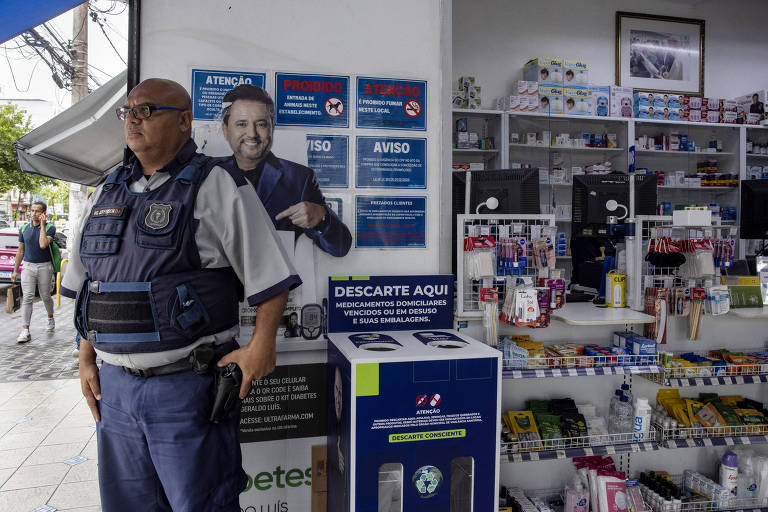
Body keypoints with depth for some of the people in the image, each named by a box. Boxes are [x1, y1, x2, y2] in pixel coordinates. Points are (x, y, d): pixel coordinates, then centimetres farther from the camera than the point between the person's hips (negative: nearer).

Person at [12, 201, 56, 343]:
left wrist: (42, 225, -16)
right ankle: (25, 331, -11)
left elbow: (43, 244, -22)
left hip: (44, 266, -2)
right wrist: (15, 271, 11)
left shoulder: (50, 228, -4)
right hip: (28, 266, 2)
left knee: (45, 296, 9)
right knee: (27, 297, -8)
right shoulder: (24, 229, 8)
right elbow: (20, 251, 13)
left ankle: (51, 319, 36)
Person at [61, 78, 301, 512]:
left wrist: (261, 345, -19)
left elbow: (271, 275, -11)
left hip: (188, 383, -6)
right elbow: (85, 284, 19)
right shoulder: (108, 192, 12)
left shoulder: (216, 186, -8)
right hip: (115, 384, 7)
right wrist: (87, 359, 14)